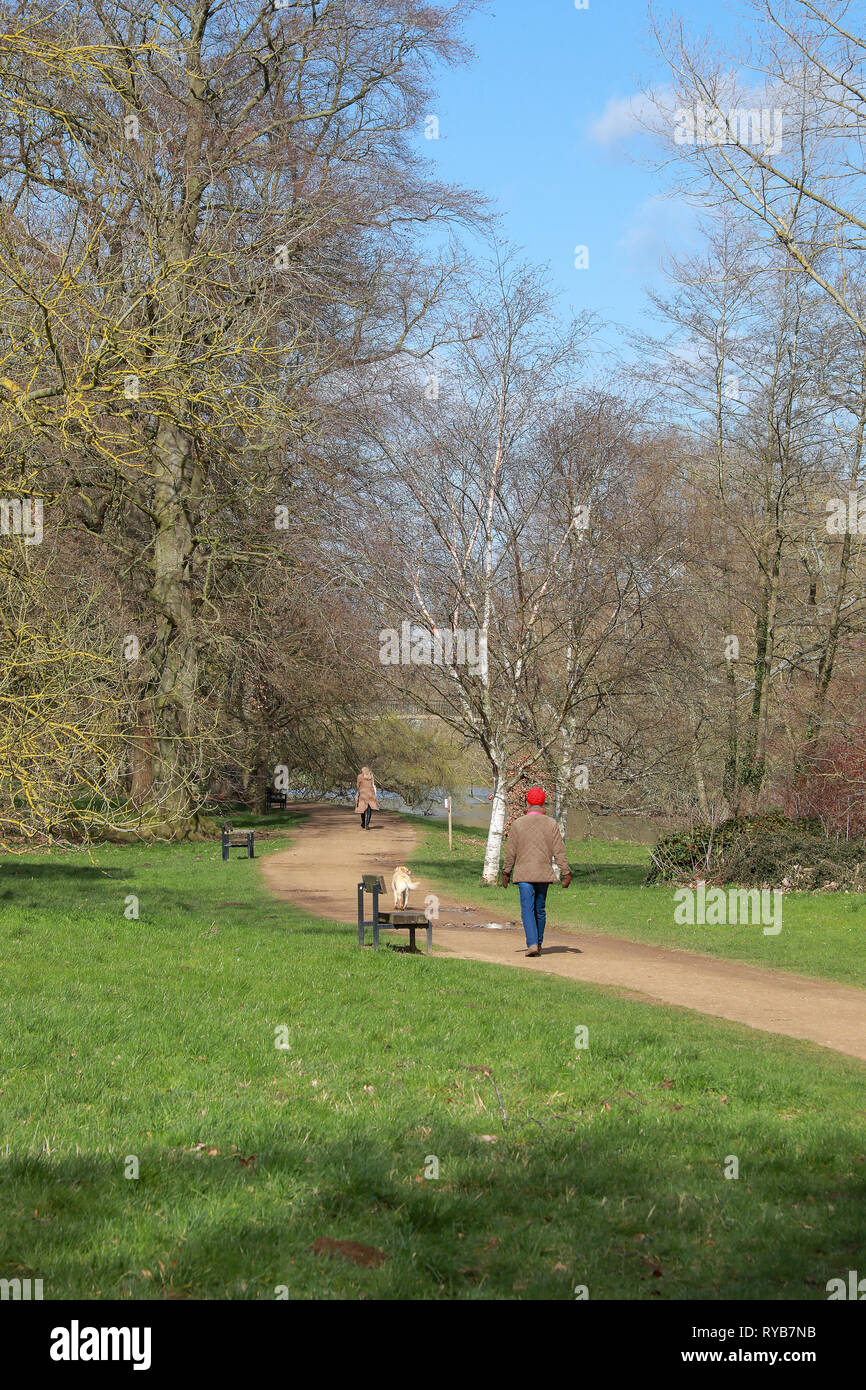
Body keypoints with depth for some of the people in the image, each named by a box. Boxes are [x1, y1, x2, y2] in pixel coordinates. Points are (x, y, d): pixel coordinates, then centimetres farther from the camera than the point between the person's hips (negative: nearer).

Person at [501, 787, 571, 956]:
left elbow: (510, 851, 0)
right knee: (540, 909, 14)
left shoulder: (518, 823, -3)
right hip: (544, 874, 2)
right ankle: (538, 944, 21)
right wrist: (566, 873, 0)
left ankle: (532, 944, -18)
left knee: (527, 909, -4)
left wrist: (506, 872, 9)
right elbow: (559, 851, -2)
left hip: (524, 874, -2)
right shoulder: (551, 824, 0)